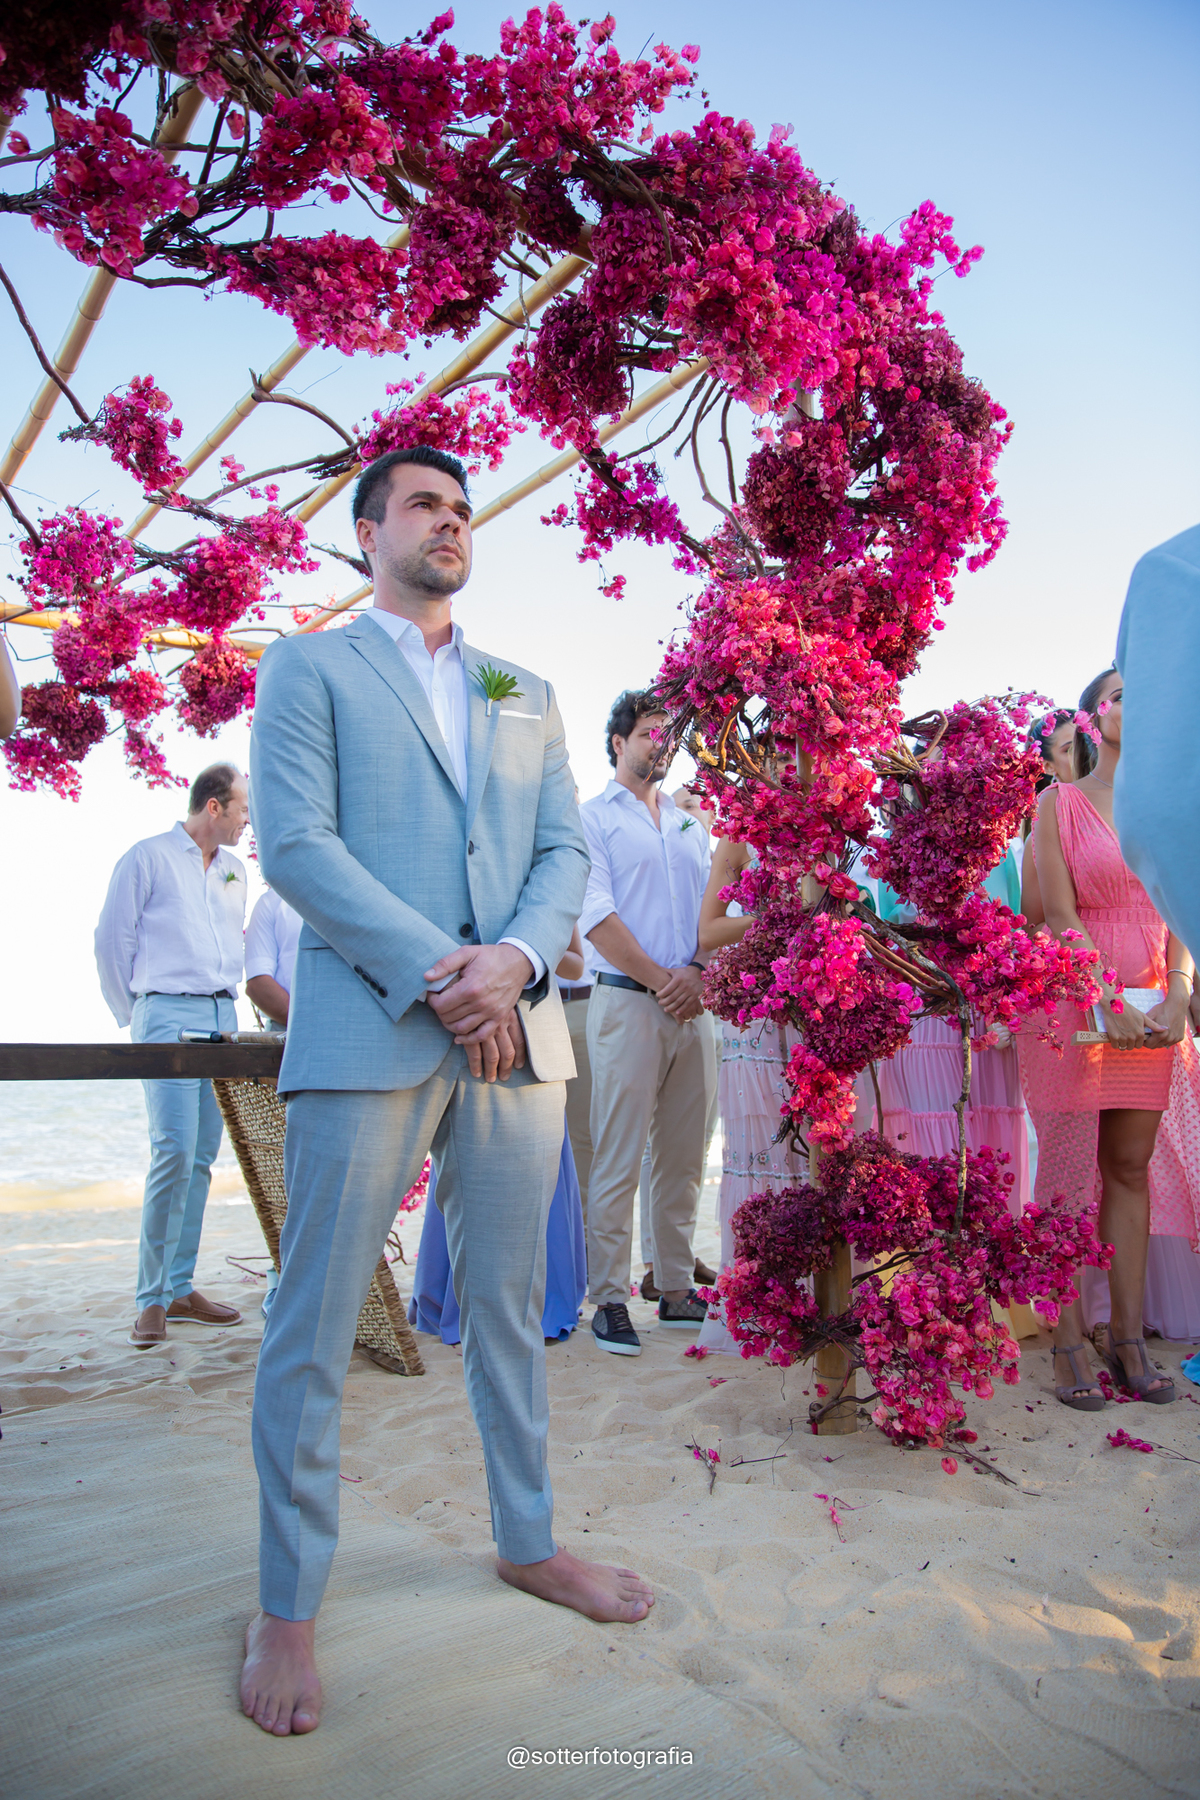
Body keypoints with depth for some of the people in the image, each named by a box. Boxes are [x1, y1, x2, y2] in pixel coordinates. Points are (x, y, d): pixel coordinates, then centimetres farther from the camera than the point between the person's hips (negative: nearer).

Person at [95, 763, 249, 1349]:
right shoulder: (148, 857, 0)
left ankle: (179, 1289, 13)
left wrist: (225, 1003, 17)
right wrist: (135, 1017, 4)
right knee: (174, 1151, -15)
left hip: (223, 1018, 6)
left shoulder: (235, 871, 18)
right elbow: (113, 940, 1)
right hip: (168, 1015, -6)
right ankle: (151, 1299, -5)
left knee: (202, 1159, 5)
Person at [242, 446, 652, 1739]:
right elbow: (294, 845, -6)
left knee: (510, 1304, 14)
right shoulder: (307, 668, 7)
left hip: (517, 1029, 5)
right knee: (313, 1325, 2)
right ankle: (286, 1608, 18)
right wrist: (436, 973, -15)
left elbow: (565, 852, 11)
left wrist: (514, 957, -9)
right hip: (366, 1027, -4)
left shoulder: (527, 695, 21)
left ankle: (528, 1541, 31)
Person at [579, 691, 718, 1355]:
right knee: (617, 1160, -5)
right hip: (627, 1001, -5)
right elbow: (596, 914, -6)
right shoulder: (592, 816, 5)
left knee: (683, 1157, 8)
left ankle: (677, 1292, 16)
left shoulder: (691, 825, 21)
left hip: (691, 1004, 5)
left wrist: (698, 972, -5)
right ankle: (610, 1299, 2)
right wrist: (659, 979, -11)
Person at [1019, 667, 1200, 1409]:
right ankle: (1071, 1342, 4)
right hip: (1075, 1002, -4)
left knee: (1133, 1166, 6)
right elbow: (1061, 913, -7)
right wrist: (1109, 1003, -15)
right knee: (1071, 1170, -1)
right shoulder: (1059, 802, 1)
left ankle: (1128, 1334, 14)